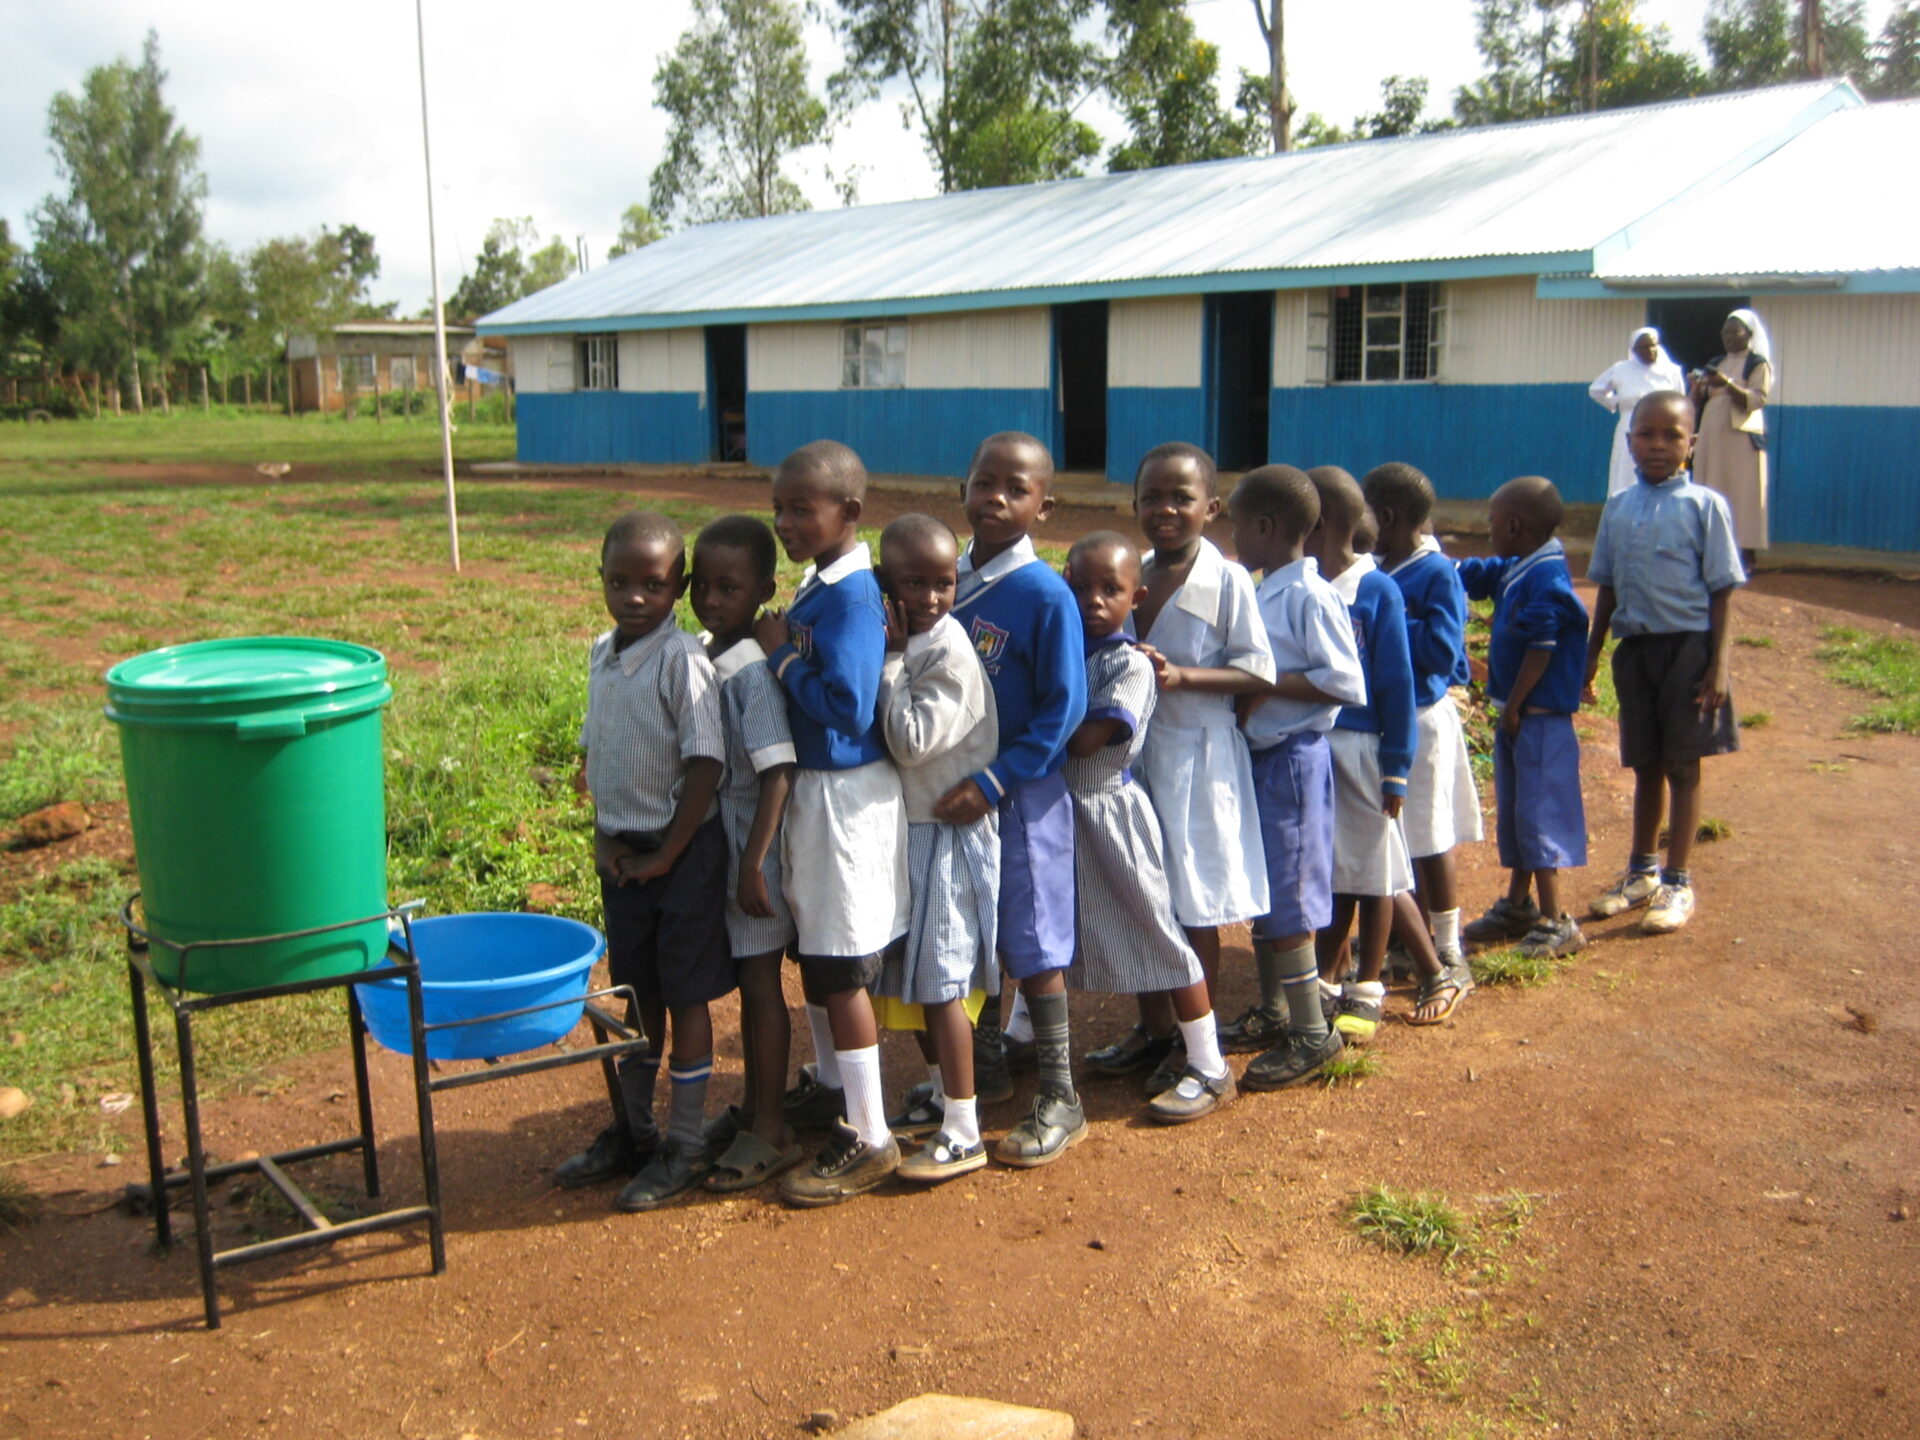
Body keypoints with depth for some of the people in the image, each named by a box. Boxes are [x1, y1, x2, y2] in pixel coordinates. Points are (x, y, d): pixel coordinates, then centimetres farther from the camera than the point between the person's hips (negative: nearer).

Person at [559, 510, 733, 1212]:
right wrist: (603, 837, 1)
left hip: (683, 852, -6)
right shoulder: (603, 653, 5)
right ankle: (634, 1129, 33)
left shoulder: (683, 660, -18)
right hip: (621, 853, 7)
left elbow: (707, 765, -19)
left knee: (685, 997, 5)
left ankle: (685, 1146, 18)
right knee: (638, 993, 18)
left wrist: (666, 857, -15)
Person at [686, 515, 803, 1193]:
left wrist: (753, 865, -24)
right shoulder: (702, 656, 5)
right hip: (716, 841, 8)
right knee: (746, 980, 19)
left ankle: (770, 1133, 15)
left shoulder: (753, 670, -20)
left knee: (760, 983, 3)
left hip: (753, 844, -8)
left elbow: (777, 774, -24)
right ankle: (752, 1107, 34)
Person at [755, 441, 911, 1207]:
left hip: (849, 797, -9)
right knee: (813, 957, 19)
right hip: (810, 788, 9)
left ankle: (870, 1139, 14)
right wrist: (781, 650, -2)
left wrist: (781, 654, -18)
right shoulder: (816, 587, 8)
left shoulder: (853, 598, -20)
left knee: (841, 971, 0)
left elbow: (847, 707, -27)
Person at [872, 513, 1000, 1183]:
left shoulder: (950, 653, -18)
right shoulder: (902, 642, 5)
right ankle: (939, 1095, 35)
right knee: (911, 972, 17)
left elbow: (911, 742, -24)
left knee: (940, 979, -4)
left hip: (948, 832, -8)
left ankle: (963, 1134, 6)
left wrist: (889, 659, -20)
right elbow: (893, 738, 9)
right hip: (906, 826, 8)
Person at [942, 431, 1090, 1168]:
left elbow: (1064, 707, -16)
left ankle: (1059, 1099, 15)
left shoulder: (1045, 595, -16)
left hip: (1022, 794, -6)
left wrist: (995, 781, -21)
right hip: (956, 790, 6)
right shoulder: (950, 581, 2)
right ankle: (984, 1064, 36)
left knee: (1033, 944, 2)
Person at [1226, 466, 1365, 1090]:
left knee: (1286, 898, -3)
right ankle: (1273, 1010, 32)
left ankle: (1311, 1034, 9)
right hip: (1258, 754, 9)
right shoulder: (1263, 592, 10)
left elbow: (1346, 684, -21)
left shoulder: (1310, 597, -17)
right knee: (1258, 892, 17)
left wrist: (1266, 684, -20)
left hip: (1293, 758, -9)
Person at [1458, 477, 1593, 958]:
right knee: (1512, 813, 17)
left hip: (1539, 717, -9)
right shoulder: (1514, 571, 8)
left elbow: (1541, 649, -22)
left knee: (1538, 815, -4)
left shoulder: (1547, 577, -19)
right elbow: (1467, 574, 24)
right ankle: (1518, 906, 30)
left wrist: (1515, 707, -17)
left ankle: (1555, 922, 4)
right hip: (1514, 715, 9)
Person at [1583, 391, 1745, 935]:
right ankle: (1642, 873, 28)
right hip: (1635, 646, 4)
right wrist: (1590, 653, 12)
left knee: (1682, 765, 3)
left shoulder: (1704, 505, -6)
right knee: (1645, 765, 14)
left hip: (1688, 645, -4)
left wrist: (1719, 664, -11)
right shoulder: (1618, 509, 7)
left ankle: (1677, 883, 14)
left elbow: (1722, 589, -6)